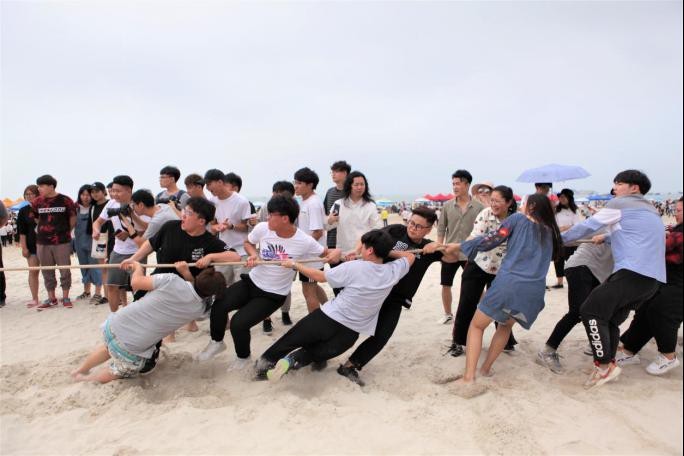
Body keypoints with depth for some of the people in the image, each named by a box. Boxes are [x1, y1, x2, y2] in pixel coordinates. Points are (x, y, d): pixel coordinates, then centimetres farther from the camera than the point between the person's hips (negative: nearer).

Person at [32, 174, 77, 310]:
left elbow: (73, 217, 6)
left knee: (65, 270, 2)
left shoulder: (65, 200, -5)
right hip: (42, 242, 3)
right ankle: (51, 298, 20)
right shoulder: (37, 201, 3)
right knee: (47, 272, 10)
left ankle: (65, 297, 15)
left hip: (62, 242, -3)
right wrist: (42, 229, 12)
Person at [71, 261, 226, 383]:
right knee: (127, 371, 32)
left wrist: (138, 266, 12)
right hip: (132, 348, -2)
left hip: (114, 325, 3)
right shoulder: (200, 308, -10)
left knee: (110, 347, 39)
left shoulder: (173, 281, -15)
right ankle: (84, 379, 31)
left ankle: (80, 370, 53)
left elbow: (136, 282, -5)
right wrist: (186, 273, -2)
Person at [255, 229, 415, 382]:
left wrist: (294, 265, 9)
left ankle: (266, 361, 26)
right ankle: (298, 359, -7)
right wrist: (388, 251, 9)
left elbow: (320, 276, -3)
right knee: (319, 353, 20)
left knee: (291, 340, 20)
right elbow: (410, 256, 16)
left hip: (327, 318, -3)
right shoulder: (393, 271, -6)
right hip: (350, 333, 3)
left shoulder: (354, 267, -15)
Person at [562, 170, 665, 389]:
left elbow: (588, 226, 5)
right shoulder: (651, 212, 29)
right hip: (654, 277, 9)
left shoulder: (619, 204, 3)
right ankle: (608, 365, 16)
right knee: (611, 319, 16)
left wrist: (560, 238, 15)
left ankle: (604, 365, -8)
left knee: (591, 312, -8)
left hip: (633, 272, -9)